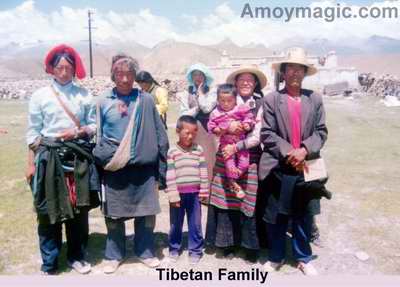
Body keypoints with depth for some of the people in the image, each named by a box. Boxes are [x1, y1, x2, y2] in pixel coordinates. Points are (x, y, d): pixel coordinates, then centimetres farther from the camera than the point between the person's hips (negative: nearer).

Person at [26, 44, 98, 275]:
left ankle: (76, 256, 28)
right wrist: (31, 163, -1)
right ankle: (49, 264, 19)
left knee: (79, 208, 10)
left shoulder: (84, 95, 3)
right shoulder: (40, 95, 0)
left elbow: (94, 126, 8)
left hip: (78, 157, 2)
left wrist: (79, 132, -13)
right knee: (49, 210, 4)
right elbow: (33, 132, 2)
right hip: (50, 157, -1)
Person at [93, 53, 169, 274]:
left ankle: (145, 252, 29)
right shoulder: (104, 102, 1)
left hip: (144, 167, 0)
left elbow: (160, 135, 3)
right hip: (114, 169, 0)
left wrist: (161, 168, 1)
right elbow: (98, 137, 9)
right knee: (114, 215, 10)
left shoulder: (146, 100, 0)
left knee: (146, 213, 9)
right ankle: (114, 255, 28)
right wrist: (101, 161, 5)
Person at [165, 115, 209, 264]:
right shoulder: (172, 152, -6)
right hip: (178, 194, -1)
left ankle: (195, 250, 23)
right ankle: (174, 248, 30)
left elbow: (203, 172, 3)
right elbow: (170, 176, -7)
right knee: (175, 223, 13)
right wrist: (173, 195, -10)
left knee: (195, 224, 9)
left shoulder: (199, 150, 1)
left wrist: (203, 191, 2)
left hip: (194, 193, 1)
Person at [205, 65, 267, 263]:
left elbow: (258, 136, -6)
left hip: (250, 160, -1)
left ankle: (251, 246, 19)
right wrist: (228, 126, -15)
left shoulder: (261, 105, 1)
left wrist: (236, 147, -14)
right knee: (226, 201, 5)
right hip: (226, 158, 2)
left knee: (248, 203, 3)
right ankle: (227, 243, 20)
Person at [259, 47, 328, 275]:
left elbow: (321, 132, 2)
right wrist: (289, 152, -16)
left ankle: (303, 258, 31)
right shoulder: (271, 99, -1)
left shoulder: (315, 99, 6)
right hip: (279, 168, -2)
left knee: (304, 216, 13)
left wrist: (304, 150, -14)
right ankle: (276, 257, 28)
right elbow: (267, 134, -6)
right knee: (276, 216, 9)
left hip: (307, 166, 2)